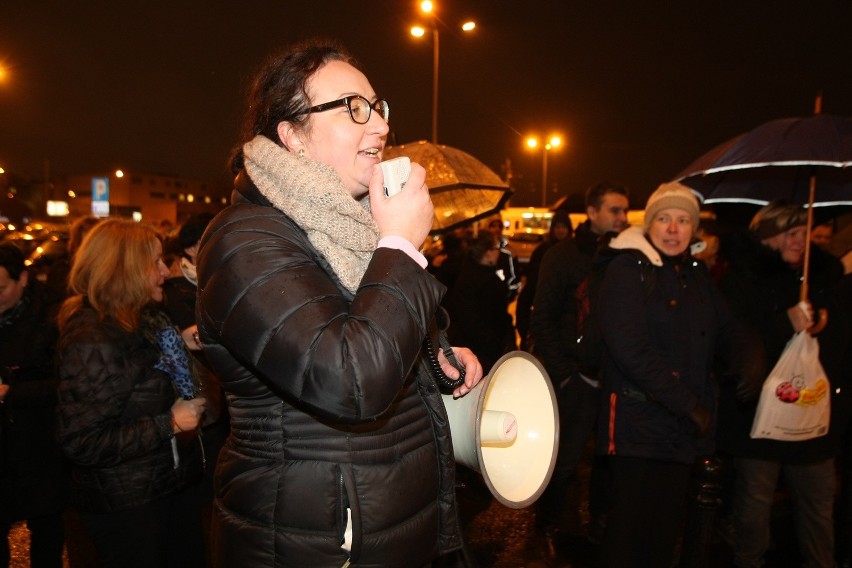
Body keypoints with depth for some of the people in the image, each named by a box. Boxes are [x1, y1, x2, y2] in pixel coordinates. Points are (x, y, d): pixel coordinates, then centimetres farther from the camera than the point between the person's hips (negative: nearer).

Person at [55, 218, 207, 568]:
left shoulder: (146, 319, 6)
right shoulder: (92, 342, -23)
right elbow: (81, 443, -26)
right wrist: (168, 423, -24)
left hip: (172, 485, 9)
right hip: (126, 508, -8)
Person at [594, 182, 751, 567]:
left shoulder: (696, 275, 14)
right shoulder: (627, 269, -9)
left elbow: (727, 333, 13)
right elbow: (630, 349, -19)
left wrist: (746, 369, -8)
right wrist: (688, 404, -16)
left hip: (687, 428, 7)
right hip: (638, 425, -6)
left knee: (667, 531, 15)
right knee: (629, 534, 2)